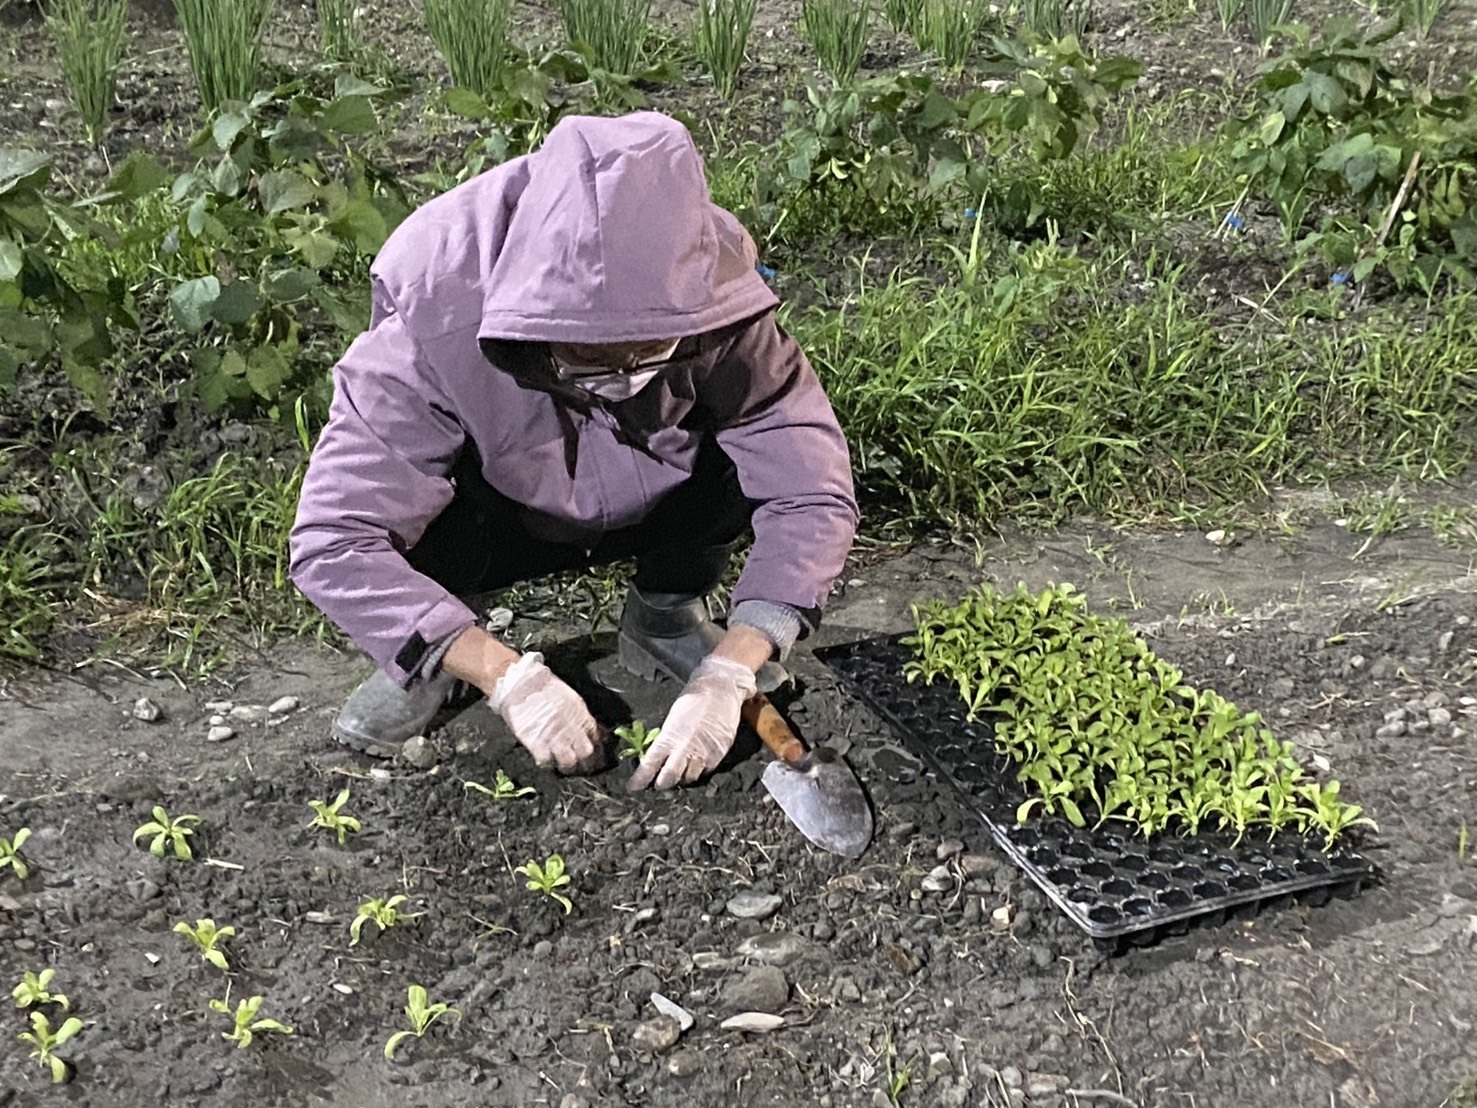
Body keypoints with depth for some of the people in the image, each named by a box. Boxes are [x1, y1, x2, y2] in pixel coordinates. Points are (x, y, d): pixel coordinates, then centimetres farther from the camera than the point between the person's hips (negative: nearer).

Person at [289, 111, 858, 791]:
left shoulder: (713, 316, -30)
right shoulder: (434, 324, -35)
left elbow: (812, 497, -29)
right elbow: (333, 542, -37)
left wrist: (727, 676, -41)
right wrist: (510, 679, -43)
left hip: (652, 512, 2)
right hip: (497, 523, -2)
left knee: (776, 445, -27)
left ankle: (664, 613, 2)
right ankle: (425, 658, 0)